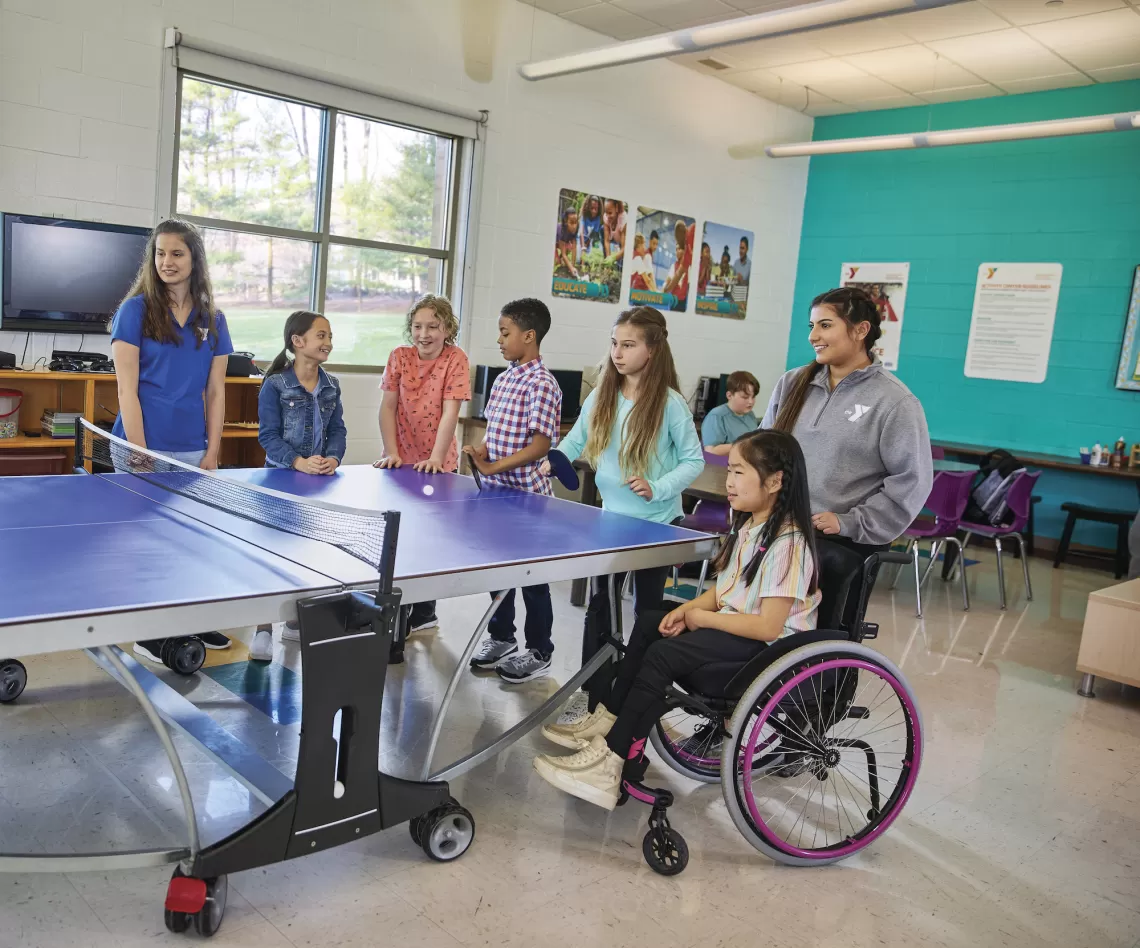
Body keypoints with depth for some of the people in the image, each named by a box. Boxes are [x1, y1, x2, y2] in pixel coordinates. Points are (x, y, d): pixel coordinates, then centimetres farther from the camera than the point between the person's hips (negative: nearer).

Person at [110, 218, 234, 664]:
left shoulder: (212, 320, 8)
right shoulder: (135, 310, -3)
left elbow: (215, 393, 9)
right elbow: (126, 389, -6)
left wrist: (212, 453, 2)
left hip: (192, 450, 3)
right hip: (145, 446, -3)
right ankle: (146, 632, 15)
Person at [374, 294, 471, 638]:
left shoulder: (456, 359, -9)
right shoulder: (399, 357, 1)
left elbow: (450, 412, -16)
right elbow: (388, 407, -1)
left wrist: (435, 459, -25)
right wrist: (391, 452, -12)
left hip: (438, 465, -2)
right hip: (402, 463, 2)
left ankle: (423, 612, 21)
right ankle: (397, 613, 19)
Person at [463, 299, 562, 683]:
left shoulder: (542, 385, -16)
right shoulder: (503, 378, 8)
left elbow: (540, 445, -21)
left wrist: (493, 466, -25)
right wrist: (481, 451, -4)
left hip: (526, 493, -8)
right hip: (496, 491, 8)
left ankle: (539, 652, 19)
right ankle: (501, 637, 35)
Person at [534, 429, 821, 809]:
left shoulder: (787, 544, -23)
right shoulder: (749, 526, 6)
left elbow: (768, 627, -26)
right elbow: (724, 589, 14)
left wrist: (703, 618, -15)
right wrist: (687, 609, -4)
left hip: (771, 646, -10)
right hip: (733, 624, 10)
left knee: (663, 653, -22)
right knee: (648, 624, 3)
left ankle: (610, 759, -16)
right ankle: (609, 718, 5)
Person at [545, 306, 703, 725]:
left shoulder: (670, 403, -14)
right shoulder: (603, 395, 0)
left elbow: (694, 460, -10)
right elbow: (577, 438, 10)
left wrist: (657, 488, -23)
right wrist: (553, 460, -8)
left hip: (657, 523, -4)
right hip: (612, 517, 4)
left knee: (648, 610, 10)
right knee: (599, 606, 7)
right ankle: (591, 695, 18)